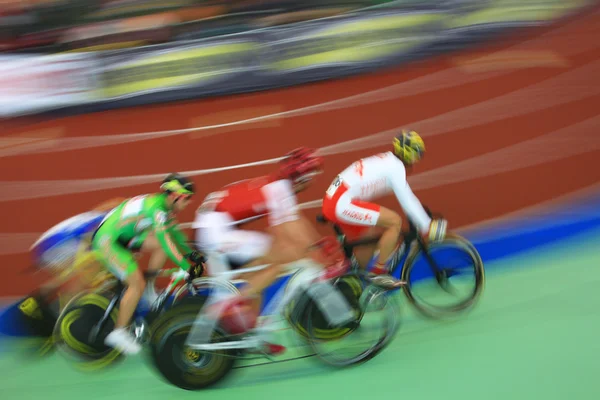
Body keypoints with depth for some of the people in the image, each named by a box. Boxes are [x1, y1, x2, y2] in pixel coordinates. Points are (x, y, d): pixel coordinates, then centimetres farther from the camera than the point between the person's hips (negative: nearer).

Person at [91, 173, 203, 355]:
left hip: (122, 237, 9)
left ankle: (148, 289, 9)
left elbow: (174, 231, 19)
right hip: (107, 241, -9)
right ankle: (119, 332, -3)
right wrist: (186, 266, -32)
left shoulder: (164, 205, 5)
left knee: (161, 245, -1)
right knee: (137, 284, -12)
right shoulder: (155, 206, -24)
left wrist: (190, 253, 16)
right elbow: (165, 240, -31)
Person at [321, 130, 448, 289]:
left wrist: (426, 221, 29)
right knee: (395, 221, -12)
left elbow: (408, 197, 27)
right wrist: (427, 228, -3)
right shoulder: (395, 166, -9)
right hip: (341, 204, -11)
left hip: (332, 201, 11)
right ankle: (377, 273, -4)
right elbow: (407, 202, -11)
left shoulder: (387, 161, 20)